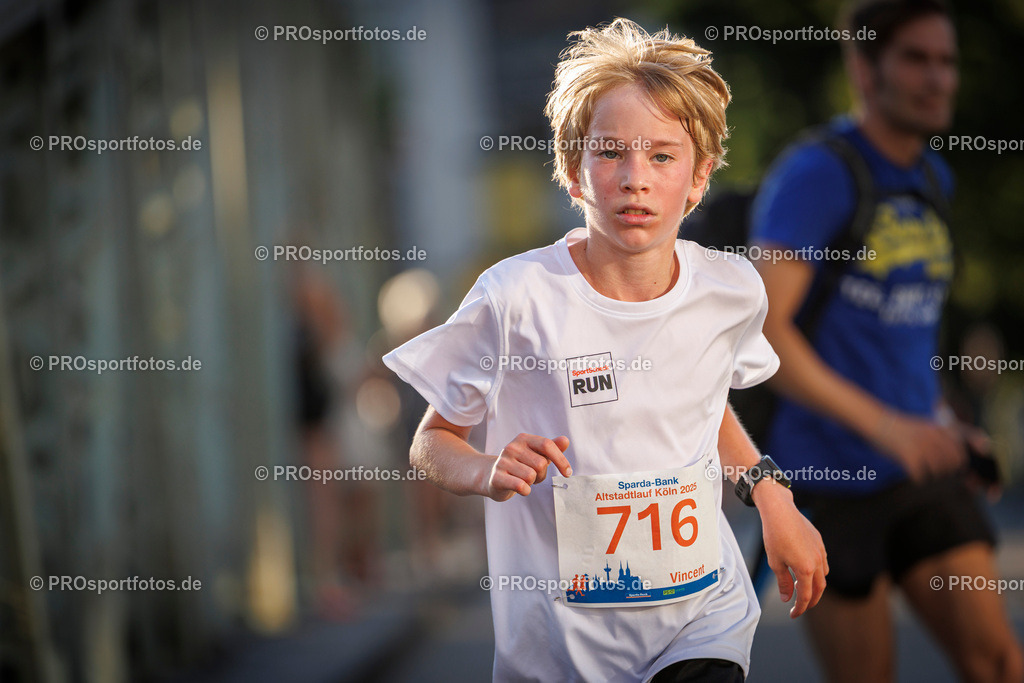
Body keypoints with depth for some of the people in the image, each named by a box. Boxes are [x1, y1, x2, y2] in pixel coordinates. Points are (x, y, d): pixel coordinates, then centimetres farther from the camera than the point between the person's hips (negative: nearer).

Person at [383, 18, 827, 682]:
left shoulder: (731, 291, -2)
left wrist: (775, 500, 11)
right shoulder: (517, 298, -14)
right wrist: (489, 472, -22)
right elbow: (433, 441, -3)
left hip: (703, 625, 2)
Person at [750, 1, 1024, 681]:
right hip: (828, 474, -7)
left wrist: (942, 421, 14)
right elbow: (762, 330, -23)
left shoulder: (933, 178, 11)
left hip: (918, 467, 7)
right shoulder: (814, 176, -14)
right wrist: (886, 425, -28)